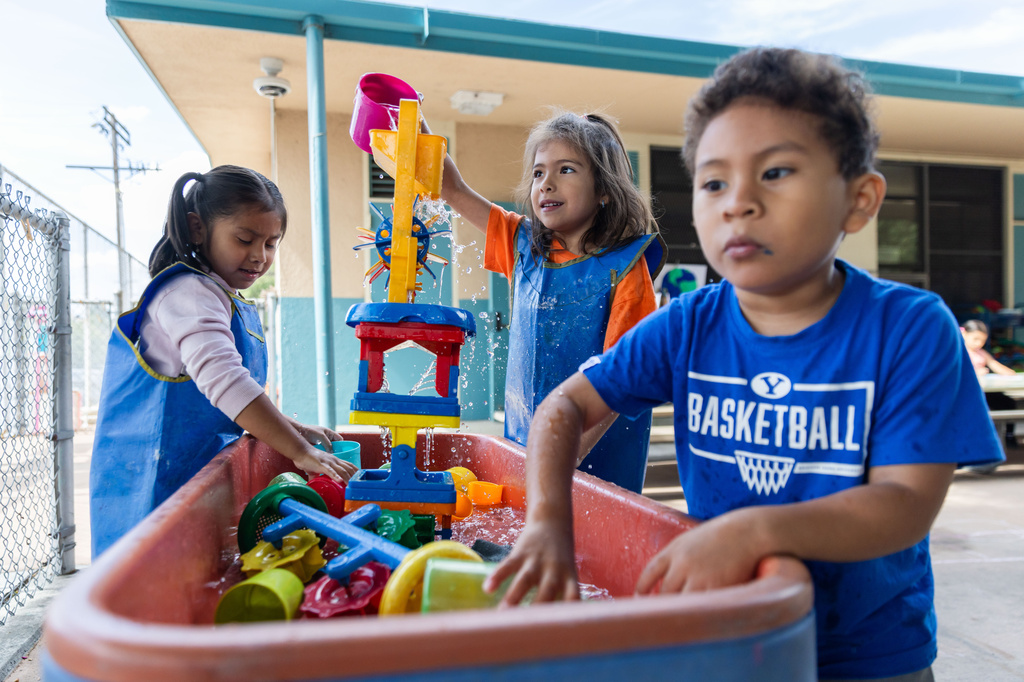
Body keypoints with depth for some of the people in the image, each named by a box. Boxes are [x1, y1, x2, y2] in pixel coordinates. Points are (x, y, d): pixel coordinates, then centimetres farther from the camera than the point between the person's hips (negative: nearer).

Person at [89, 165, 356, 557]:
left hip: (203, 477, 9)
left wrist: (295, 429, 11)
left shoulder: (238, 308, 16)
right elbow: (222, 380, -29)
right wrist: (301, 453, -31)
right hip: (159, 484, -8)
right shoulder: (188, 293, -15)